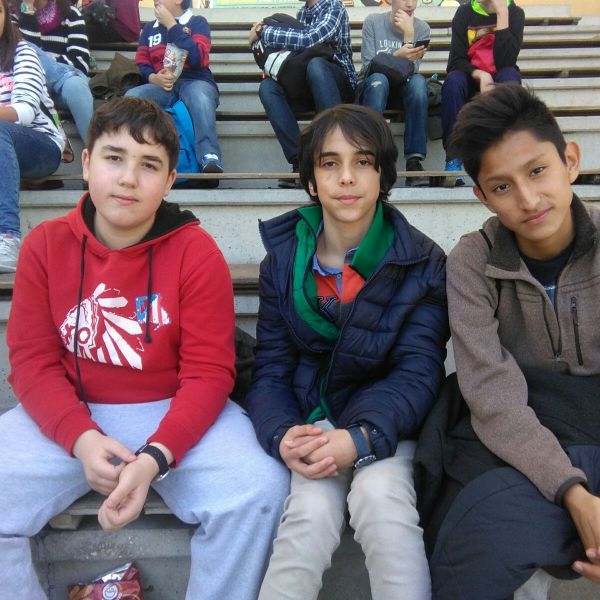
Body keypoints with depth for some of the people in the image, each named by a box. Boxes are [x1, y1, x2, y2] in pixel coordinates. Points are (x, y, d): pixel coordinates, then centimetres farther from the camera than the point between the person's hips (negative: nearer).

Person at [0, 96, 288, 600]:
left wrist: (155, 457, -27)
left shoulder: (197, 252, -10)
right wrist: (82, 438, -21)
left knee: (256, 491, -25)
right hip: (71, 417, 2)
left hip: (175, 412, -2)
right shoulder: (45, 245, -2)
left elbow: (207, 372, -12)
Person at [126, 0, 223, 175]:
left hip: (195, 81, -3)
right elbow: (141, 64, 16)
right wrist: (154, 78, -8)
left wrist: (171, 24, -5)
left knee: (200, 98, -40)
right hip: (161, 85, 3)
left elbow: (198, 58, -9)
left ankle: (210, 158, -50)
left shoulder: (198, 22, 9)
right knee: (131, 97, -28)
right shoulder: (149, 28, 23)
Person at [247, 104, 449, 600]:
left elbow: (418, 373, -10)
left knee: (379, 493, -31)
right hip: (311, 420, 1)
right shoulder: (284, 260, 1)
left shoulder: (421, 263, -5)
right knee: (313, 510, -27)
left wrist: (361, 438, -27)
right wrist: (281, 434, -20)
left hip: (385, 423, 0)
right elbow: (271, 370, 1)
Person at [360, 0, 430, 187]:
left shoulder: (422, 28, 2)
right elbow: (368, 66, -11)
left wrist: (408, 34, -17)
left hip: (404, 88, 2)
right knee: (378, 78, -36)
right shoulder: (373, 21, -3)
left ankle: (414, 161, -37)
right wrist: (397, 56, -28)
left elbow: (411, 69, -10)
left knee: (418, 81, -32)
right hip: (373, 87, -1)